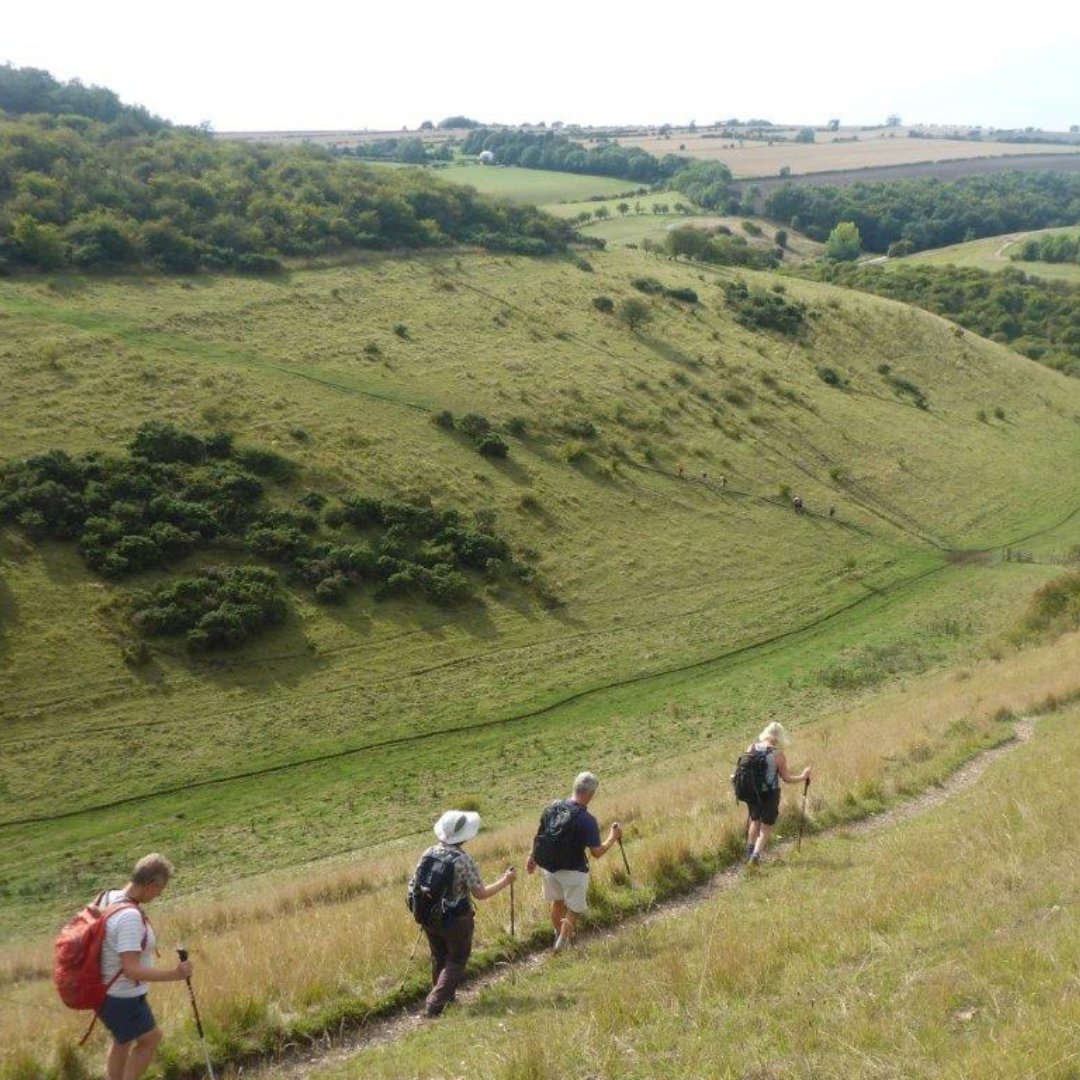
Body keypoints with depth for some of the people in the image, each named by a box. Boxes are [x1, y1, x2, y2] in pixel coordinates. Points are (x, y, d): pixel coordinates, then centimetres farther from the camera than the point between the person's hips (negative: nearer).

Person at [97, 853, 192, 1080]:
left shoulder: (108, 896, -5)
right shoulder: (130, 917, -31)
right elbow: (131, 969, -34)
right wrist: (173, 974, -34)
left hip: (104, 990, 8)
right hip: (123, 999, -8)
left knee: (122, 1041, 26)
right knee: (151, 1038, 14)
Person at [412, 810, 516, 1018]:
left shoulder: (428, 853, -5)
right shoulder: (463, 860, -21)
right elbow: (481, 893, -16)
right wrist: (505, 881, -4)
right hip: (456, 921, -5)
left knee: (439, 959, 23)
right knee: (456, 962, 10)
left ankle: (444, 996, 39)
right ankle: (434, 1005, -1)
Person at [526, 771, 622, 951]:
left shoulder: (553, 807, -6)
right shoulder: (587, 820, -23)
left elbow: (539, 835, 4)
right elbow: (597, 852, -18)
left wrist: (532, 857, 18)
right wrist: (613, 837, -2)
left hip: (549, 867, 6)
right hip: (572, 871, -6)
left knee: (557, 902, 27)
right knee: (573, 909, 14)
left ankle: (559, 934, 46)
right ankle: (562, 947, 15)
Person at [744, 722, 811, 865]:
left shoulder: (751, 748, -4)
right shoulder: (777, 754, -15)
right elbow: (786, 778, -8)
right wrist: (803, 777, 6)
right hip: (770, 794, -4)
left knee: (755, 821, 27)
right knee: (766, 827, 10)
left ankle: (750, 851, 35)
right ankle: (756, 855, -6)